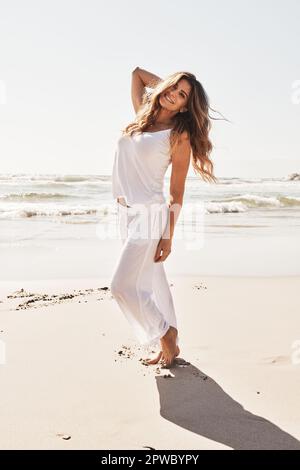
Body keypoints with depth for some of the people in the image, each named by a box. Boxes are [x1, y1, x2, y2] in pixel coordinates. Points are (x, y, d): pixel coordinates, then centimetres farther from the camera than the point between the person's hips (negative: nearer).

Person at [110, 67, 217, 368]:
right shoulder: (144, 115, 10)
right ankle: (169, 346, 25)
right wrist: (166, 84, 19)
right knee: (151, 285, 13)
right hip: (126, 213, 7)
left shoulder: (179, 135, -7)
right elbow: (137, 73, 26)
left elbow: (176, 192, -8)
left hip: (149, 215, -7)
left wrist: (168, 237, -11)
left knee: (122, 285, -10)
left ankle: (166, 334, 11)